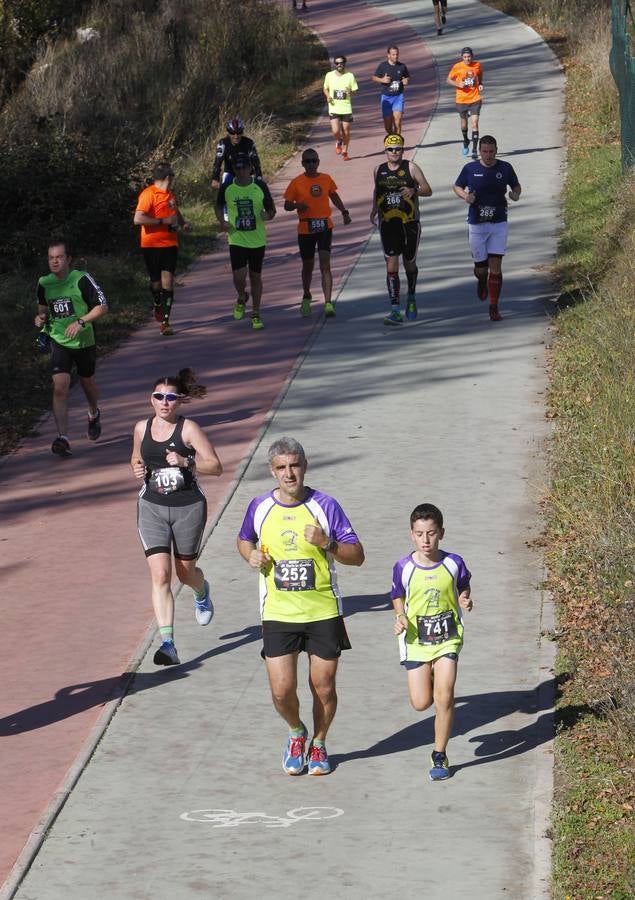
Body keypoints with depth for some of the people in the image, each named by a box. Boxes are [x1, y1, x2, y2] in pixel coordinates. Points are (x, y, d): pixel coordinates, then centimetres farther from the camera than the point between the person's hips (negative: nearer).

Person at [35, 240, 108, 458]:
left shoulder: (82, 279, -14)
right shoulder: (44, 283, -1)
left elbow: (102, 307, -12)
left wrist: (81, 321, -24)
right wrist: (41, 318, -2)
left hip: (84, 341, -1)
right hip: (58, 342, 1)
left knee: (87, 382, 19)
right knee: (59, 388, -15)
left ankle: (94, 414, 53)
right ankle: (63, 438, -21)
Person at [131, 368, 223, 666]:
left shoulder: (188, 429, -11)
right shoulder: (142, 428, 2)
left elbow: (215, 465, -12)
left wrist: (186, 462, -28)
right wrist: (137, 468, -2)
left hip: (188, 507, -2)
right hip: (152, 508, 2)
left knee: (185, 572, 16)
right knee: (160, 575, -12)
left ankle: (202, 592, 55)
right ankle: (167, 644, -14)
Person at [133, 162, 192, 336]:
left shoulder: (170, 194, 14)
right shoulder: (148, 194, -11)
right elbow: (138, 219, -21)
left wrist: (183, 223, 13)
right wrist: (163, 221, -19)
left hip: (170, 244, 5)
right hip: (152, 245, -5)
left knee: (167, 282, -8)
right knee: (156, 282, 7)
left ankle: (165, 321, -9)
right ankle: (158, 306, 39)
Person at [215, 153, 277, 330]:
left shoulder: (260, 186, -6)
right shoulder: (227, 188, -5)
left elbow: (272, 209, 3)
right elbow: (219, 206, 14)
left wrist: (267, 215, -21)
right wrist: (222, 222, -4)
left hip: (257, 240, 1)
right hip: (236, 239, 0)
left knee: (255, 276, 9)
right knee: (239, 277, -13)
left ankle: (256, 314, 23)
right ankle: (242, 298, 22)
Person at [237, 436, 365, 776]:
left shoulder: (324, 505, -6)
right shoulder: (260, 507, 1)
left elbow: (357, 556, -4)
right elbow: (243, 539, 22)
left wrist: (327, 543, -22)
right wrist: (251, 555, -1)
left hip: (324, 612, -1)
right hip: (278, 614, 1)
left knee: (324, 687, 6)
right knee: (282, 690, -6)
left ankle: (318, 743, 32)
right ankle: (296, 733, 26)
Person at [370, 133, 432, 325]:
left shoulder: (411, 168, -3)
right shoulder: (379, 170, 7)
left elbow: (428, 190, -4)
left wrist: (414, 191, -24)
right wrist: (374, 210, 9)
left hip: (410, 223, -1)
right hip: (387, 223, 1)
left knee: (409, 263, 13)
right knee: (391, 265, -11)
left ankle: (411, 299, 41)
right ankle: (395, 310, -16)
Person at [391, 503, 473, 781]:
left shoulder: (453, 564, -8)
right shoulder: (403, 567, -8)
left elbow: (463, 589, 9)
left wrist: (465, 602, -13)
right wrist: (401, 617, -11)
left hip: (448, 637, -1)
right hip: (415, 640, 1)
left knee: (444, 696, -13)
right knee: (421, 703, -1)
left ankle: (439, 755, 3)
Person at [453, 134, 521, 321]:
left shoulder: (505, 168, 0)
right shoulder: (470, 169, -2)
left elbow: (516, 185, 15)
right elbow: (457, 187, 11)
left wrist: (516, 194, -8)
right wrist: (465, 196, -10)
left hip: (499, 223, 0)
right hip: (476, 224, 0)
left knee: (495, 267, -6)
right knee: (481, 267, 6)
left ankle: (494, 308, 2)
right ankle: (481, 281, 45)